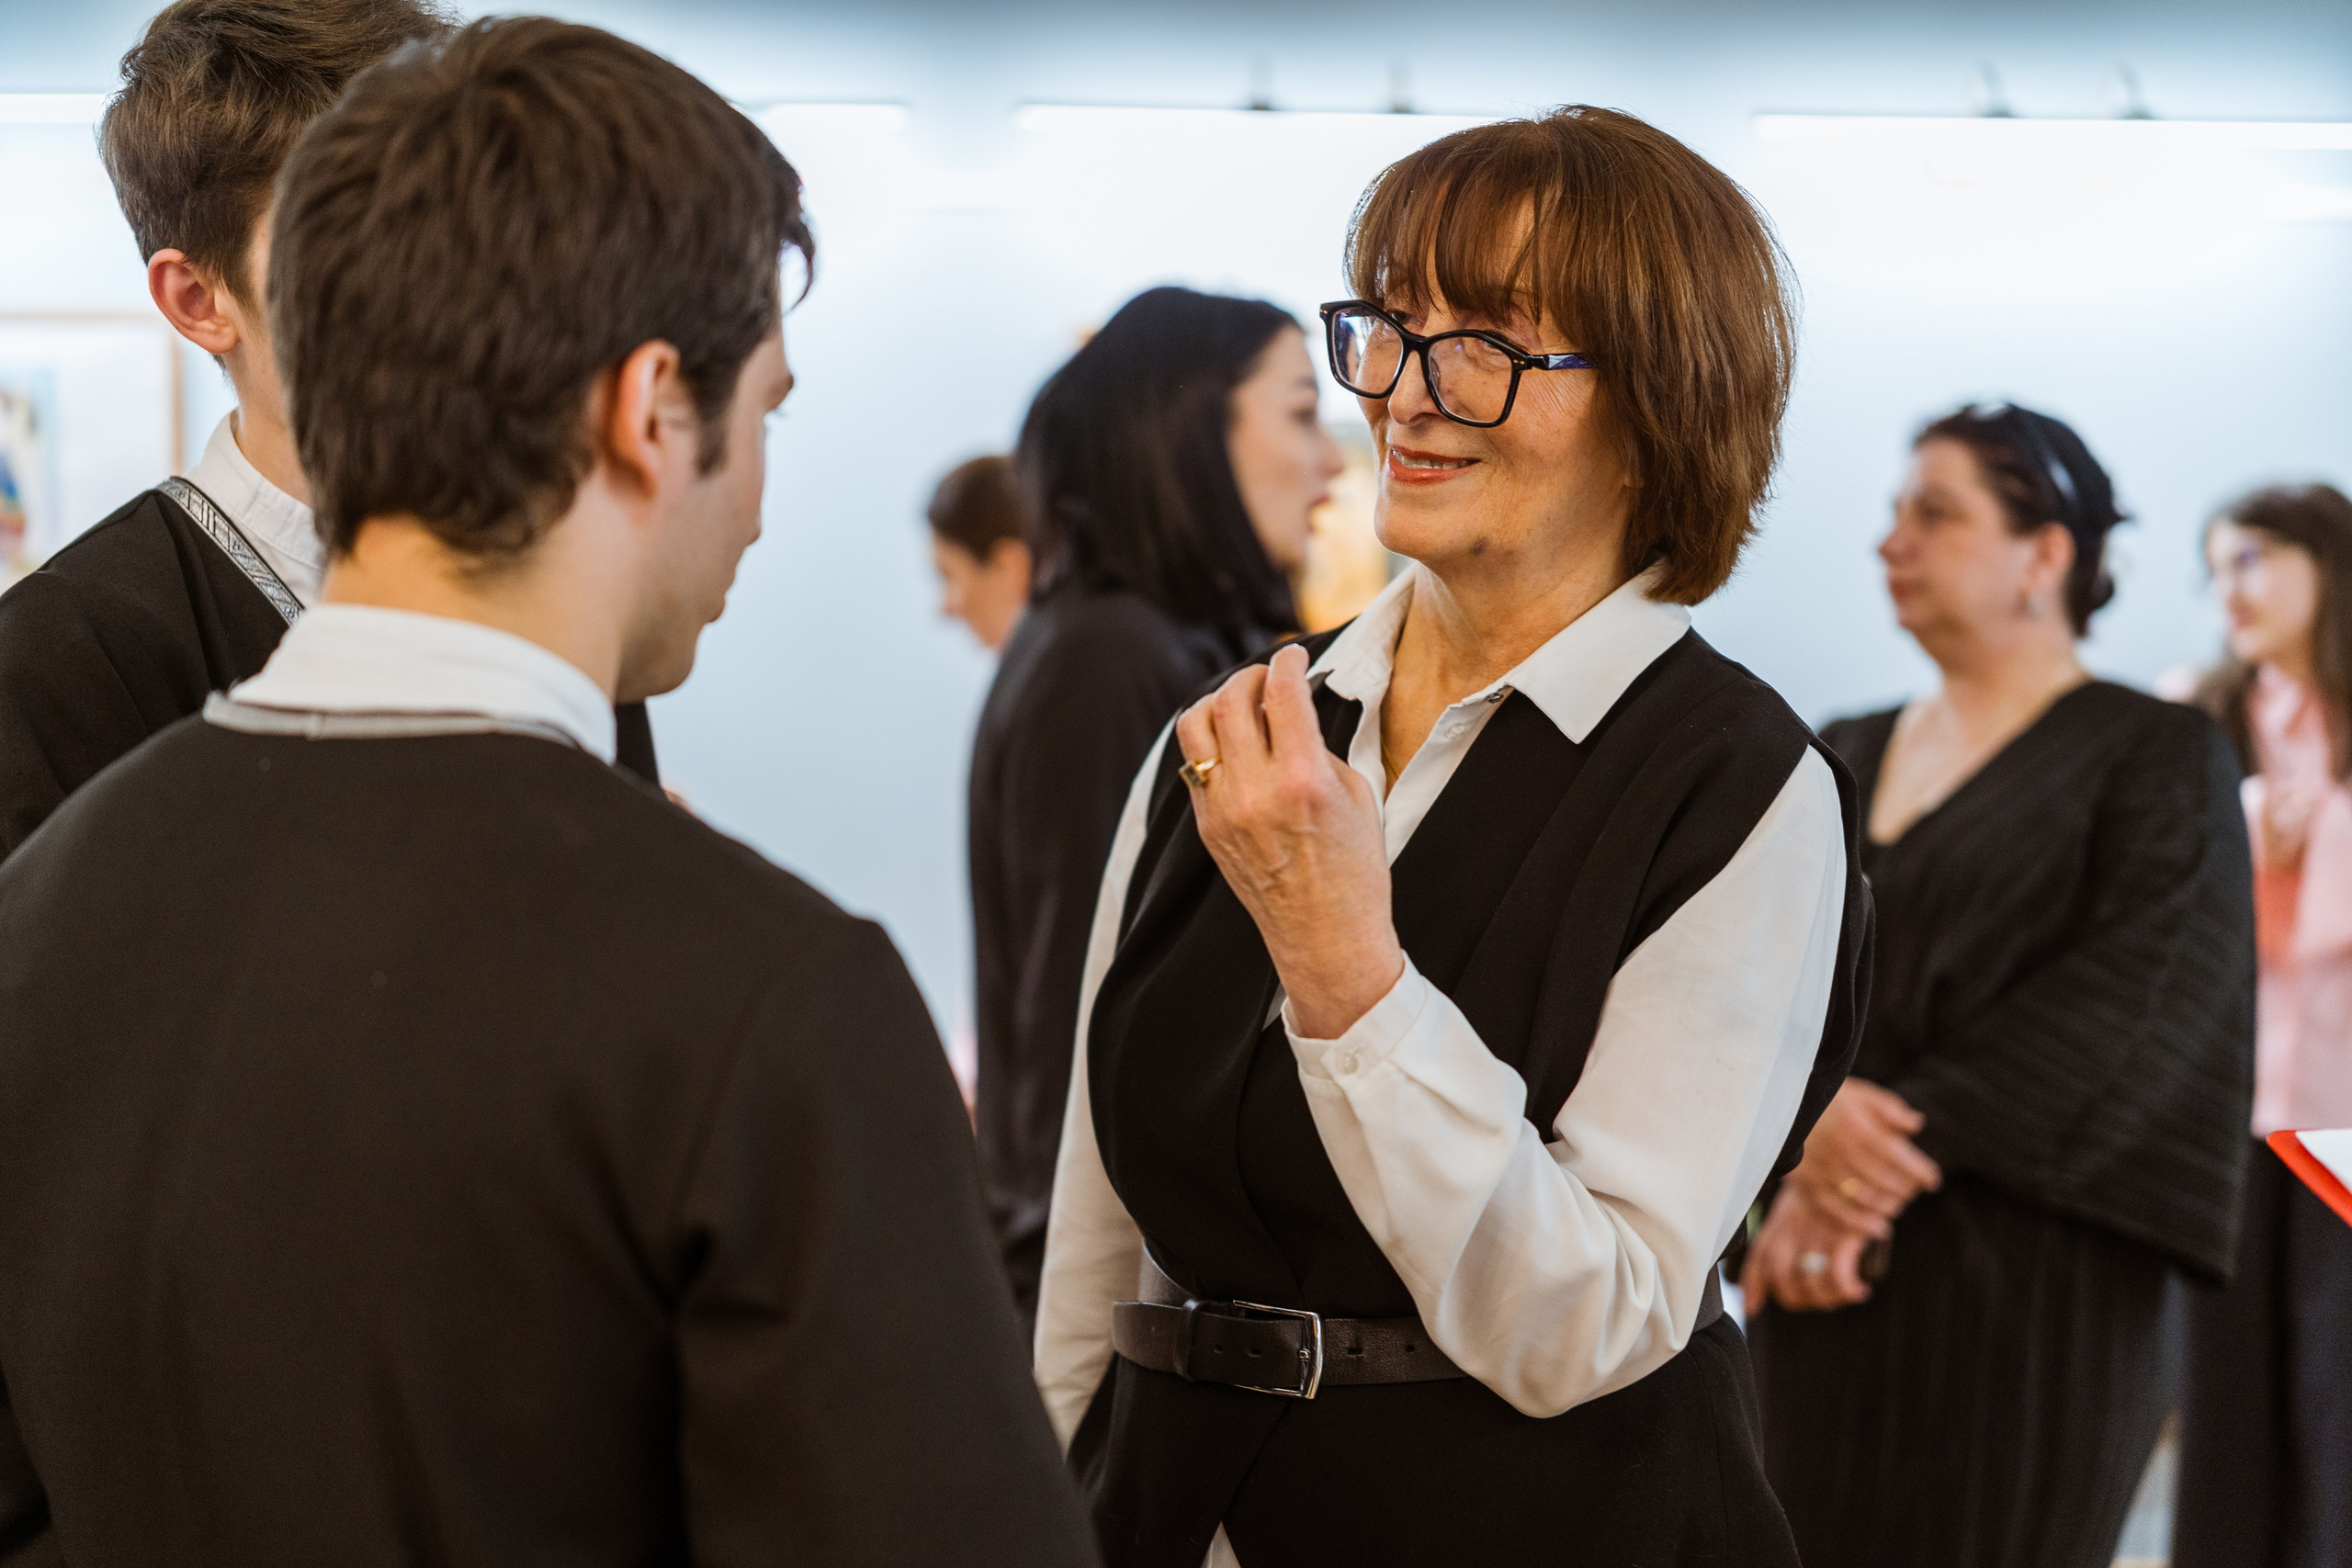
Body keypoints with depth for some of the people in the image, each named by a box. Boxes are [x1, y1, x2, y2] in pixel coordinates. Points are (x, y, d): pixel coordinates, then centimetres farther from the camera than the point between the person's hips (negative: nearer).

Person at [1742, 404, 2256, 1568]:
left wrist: (1885, 1143, -18)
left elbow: (2129, 1011, -13)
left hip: (2020, 1291, -5)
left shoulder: (2158, 760, -1)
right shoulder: (1844, 760, 15)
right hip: (1820, 1290, 5)